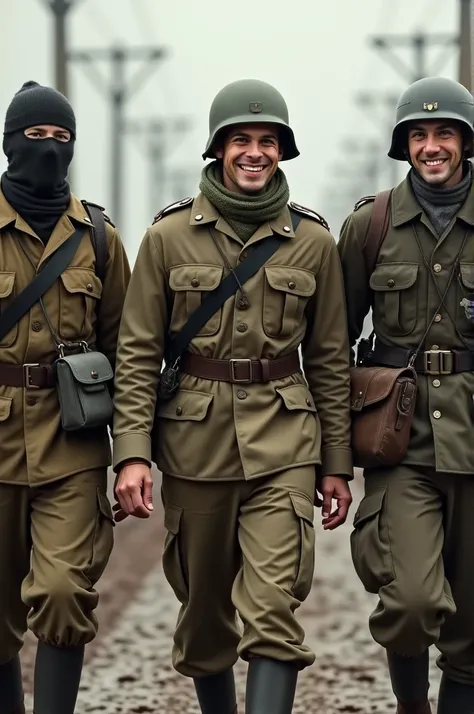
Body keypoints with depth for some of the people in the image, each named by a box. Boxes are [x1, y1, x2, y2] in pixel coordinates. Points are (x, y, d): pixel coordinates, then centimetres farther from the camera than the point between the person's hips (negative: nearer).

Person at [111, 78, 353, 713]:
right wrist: (131, 452, -9)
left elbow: (330, 359, 8)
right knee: (203, 608, 13)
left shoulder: (313, 241, 4)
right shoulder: (169, 236, 1)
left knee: (273, 611, -11)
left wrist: (337, 463, 8)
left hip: (283, 446, 0)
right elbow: (138, 351, 0)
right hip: (194, 445, 1)